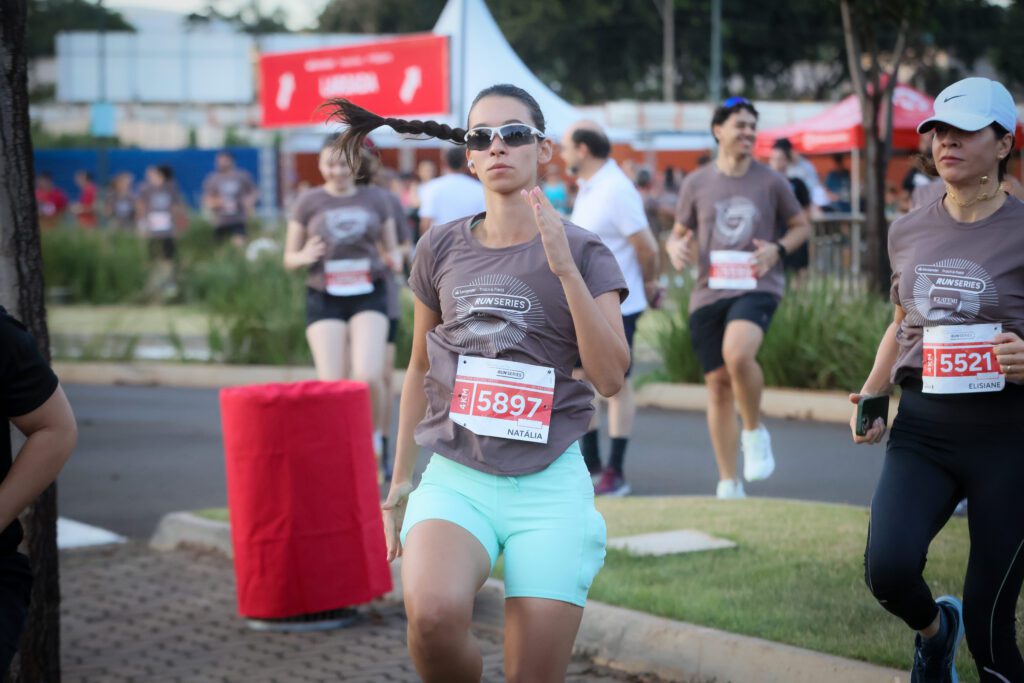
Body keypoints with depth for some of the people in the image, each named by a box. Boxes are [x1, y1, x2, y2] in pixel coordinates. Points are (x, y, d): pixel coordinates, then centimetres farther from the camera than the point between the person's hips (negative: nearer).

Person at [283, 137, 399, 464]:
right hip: (325, 299, 0)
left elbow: (391, 251, 16)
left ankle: (375, 439, 7)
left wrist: (392, 260, -8)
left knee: (368, 376, -18)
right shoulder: (308, 203, 5)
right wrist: (305, 256, -14)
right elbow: (289, 258, 10)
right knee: (332, 386, -7)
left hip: (368, 296, 0)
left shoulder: (375, 200, 8)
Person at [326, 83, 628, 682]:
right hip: (456, 477, 1)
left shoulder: (582, 253, 2)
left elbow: (611, 377, -9)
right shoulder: (442, 249, 8)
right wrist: (401, 480, 19)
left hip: (549, 482, -1)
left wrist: (564, 268, -16)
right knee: (433, 617, -30)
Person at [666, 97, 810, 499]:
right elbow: (678, 234, 16)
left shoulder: (770, 182, 4)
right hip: (709, 292, 3)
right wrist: (676, 248, -8)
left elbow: (801, 227, 15)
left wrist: (778, 249, -6)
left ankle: (755, 432, -5)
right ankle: (728, 484, 15)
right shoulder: (696, 184, 7)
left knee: (737, 353, -32)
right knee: (718, 384, 5)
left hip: (757, 288, -3)